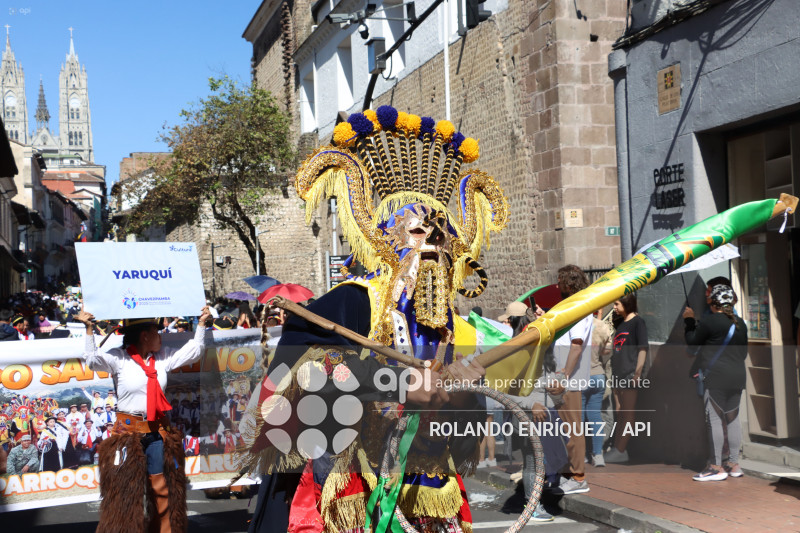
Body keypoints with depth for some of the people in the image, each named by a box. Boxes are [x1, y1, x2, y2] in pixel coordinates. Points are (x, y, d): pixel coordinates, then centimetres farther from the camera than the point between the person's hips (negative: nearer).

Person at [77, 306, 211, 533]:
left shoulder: (163, 357, 8)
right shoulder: (119, 358, -6)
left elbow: (194, 351, 12)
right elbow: (92, 360, -20)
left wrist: (201, 323, 9)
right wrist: (89, 330, -26)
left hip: (157, 431, 5)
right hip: (128, 431, -4)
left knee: (163, 488, 8)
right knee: (126, 489, 2)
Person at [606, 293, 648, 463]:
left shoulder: (638, 322, -6)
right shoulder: (621, 324, 19)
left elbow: (643, 348, -11)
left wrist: (637, 372, -17)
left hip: (630, 373, -9)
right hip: (618, 373, 9)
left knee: (628, 413, -5)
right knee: (620, 412, 11)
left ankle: (620, 451, -5)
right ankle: (617, 448, 16)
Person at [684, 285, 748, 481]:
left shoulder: (709, 321, -10)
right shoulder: (740, 323, 12)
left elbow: (692, 342, 1)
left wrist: (689, 321, 14)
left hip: (715, 378, -8)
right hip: (737, 377, 8)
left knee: (714, 418, -4)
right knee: (732, 418, 13)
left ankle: (717, 467, -3)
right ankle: (734, 464, 18)